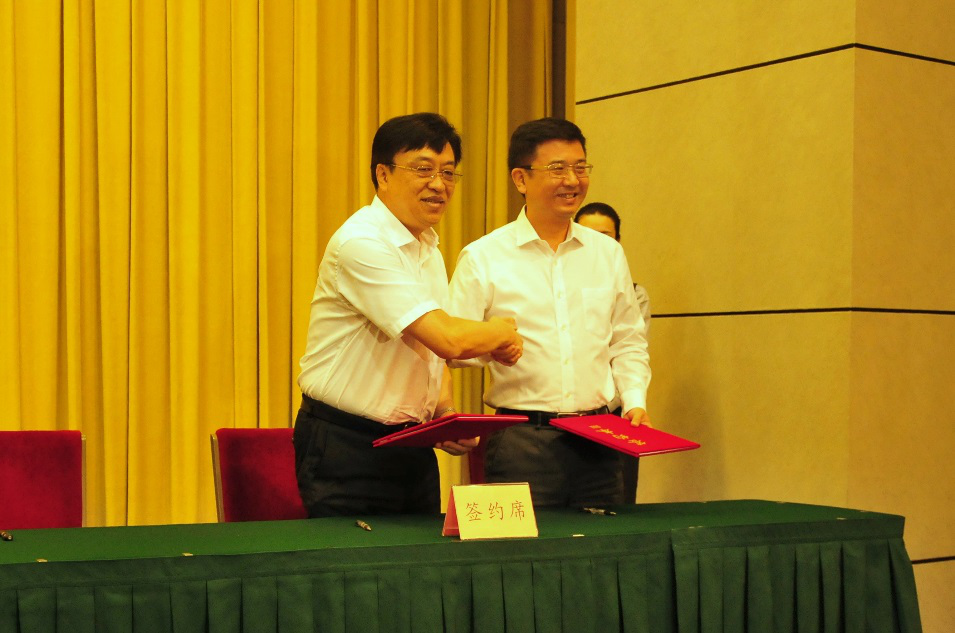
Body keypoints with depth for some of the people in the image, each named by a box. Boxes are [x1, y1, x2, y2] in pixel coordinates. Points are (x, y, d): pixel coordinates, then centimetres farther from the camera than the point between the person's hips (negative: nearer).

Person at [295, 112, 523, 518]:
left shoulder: (428, 248, 11)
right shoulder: (362, 244, -19)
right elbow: (448, 340, -27)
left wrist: (448, 418, 3)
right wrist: (504, 332, -7)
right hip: (348, 451, -8)